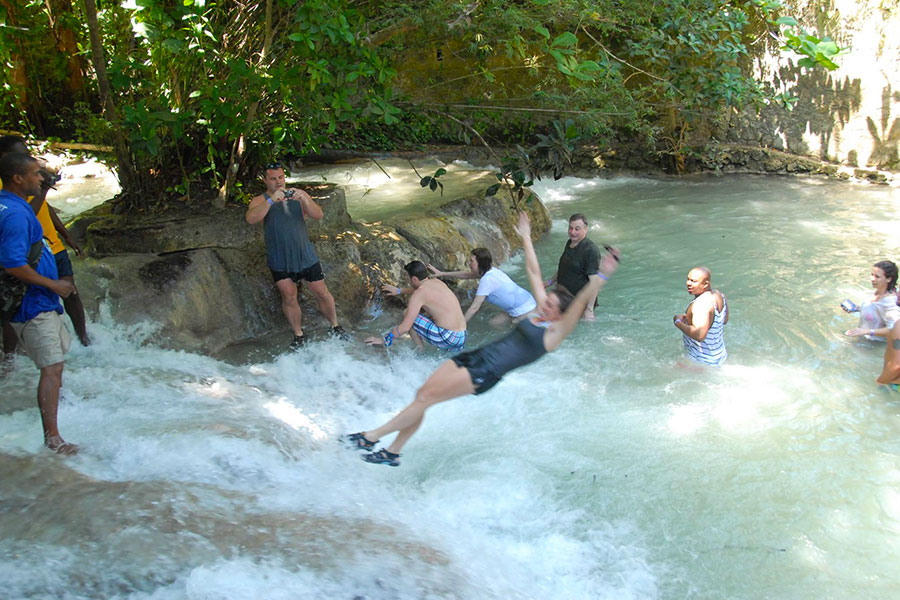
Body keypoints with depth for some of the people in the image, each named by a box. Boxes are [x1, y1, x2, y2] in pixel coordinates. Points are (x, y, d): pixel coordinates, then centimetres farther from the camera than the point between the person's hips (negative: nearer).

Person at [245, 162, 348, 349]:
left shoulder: (298, 196, 1)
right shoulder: (260, 200, -4)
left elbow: (318, 215, -13)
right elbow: (251, 218, -26)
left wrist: (304, 199, -32)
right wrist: (271, 200, -39)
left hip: (306, 256, 1)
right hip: (279, 261, -1)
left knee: (322, 293, 7)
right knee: (289, 298, 6)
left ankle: (335, 327, 27)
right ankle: (298, 335, 24)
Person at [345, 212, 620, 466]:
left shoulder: (556, 332, -9)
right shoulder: (539, 312, 12)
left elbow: (580, 303, -26)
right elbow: (533, 271, 19)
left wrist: (601, 276, -40)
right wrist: (525, 237, 26)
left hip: (487, 373, -8)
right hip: (477, 356, 8)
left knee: (426, 398, -12)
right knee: (422, 393, 3)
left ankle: (372, 436, 0)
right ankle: (392, 453, 15)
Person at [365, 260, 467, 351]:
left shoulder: (418, 294, -11)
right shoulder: (437, 282, 12)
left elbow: (405, 327, -12)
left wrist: (385, 340, 1)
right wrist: (399, 290, 48)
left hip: (449, 339, -8)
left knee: (406, 314, 2)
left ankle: (420, 351, 8)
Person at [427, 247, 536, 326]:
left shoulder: (487, 279, -24)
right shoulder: (489, 270, 3)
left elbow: (474, 308, -21)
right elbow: (466, 274, 17)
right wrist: (441, 273, 17)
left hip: (524, 311, -9)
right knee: (492, 323, 11)